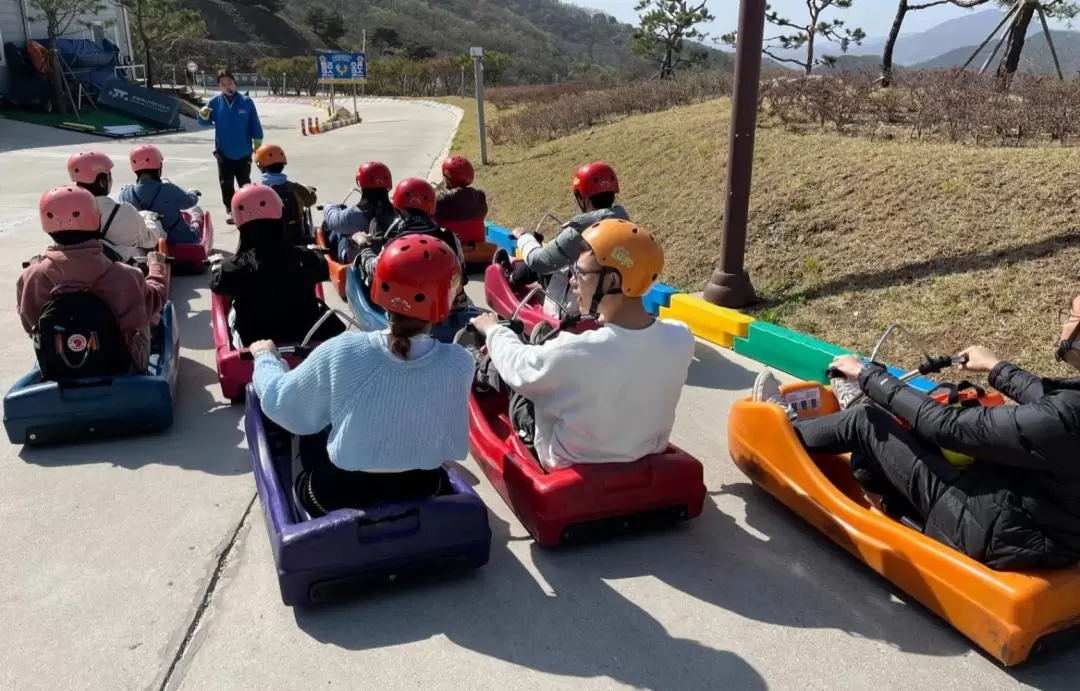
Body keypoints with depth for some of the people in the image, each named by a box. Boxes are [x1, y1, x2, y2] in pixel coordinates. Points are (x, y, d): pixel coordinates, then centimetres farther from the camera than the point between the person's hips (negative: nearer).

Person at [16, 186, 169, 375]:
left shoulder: (31, 277, -19)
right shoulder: (123, 277, -28)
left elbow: (30, 325, 0)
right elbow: (154, 300, -6)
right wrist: (157, 266, 15)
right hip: (122, 368, -2)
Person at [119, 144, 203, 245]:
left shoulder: (126, 194, -17)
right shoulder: (169, 190, -28)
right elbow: (190, 200, -7)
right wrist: (193, 192, 19)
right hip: (182, 240, -4)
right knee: (196, 210, 24)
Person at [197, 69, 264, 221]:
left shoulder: (246, 102, -6)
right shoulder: (215, 102, -3)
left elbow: (255, 124, -1)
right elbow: (205, 122, -1)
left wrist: (258, 143, 0)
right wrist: (203, 114, -24)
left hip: (243, 152, -1)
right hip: (224, 152, 1)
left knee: (245, 183, 10)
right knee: (226, 184, 6)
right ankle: (230, 209, 17)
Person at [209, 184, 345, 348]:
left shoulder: (236, 267, -19)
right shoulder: (304, 258, -16)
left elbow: (216, 282, 5)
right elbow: (324, 269, 9)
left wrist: (216, 264, 28)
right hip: (306, 337, 1)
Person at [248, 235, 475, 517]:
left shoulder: (340, 352, -21)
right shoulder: (458, 364, -19)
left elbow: (278, 403, -4)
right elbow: (453, 447, -3)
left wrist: (265, 357, 16)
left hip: (337, 495, -1)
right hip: (421, 493, 2)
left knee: (311, 437, 28)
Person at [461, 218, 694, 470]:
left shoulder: (575, 351, -36)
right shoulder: (681, 338, -23)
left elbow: (516, 366, -13)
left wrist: (493, 329, 8)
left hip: (573, 461, -4)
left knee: (511, 370, 18)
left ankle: (481, 369, 53)